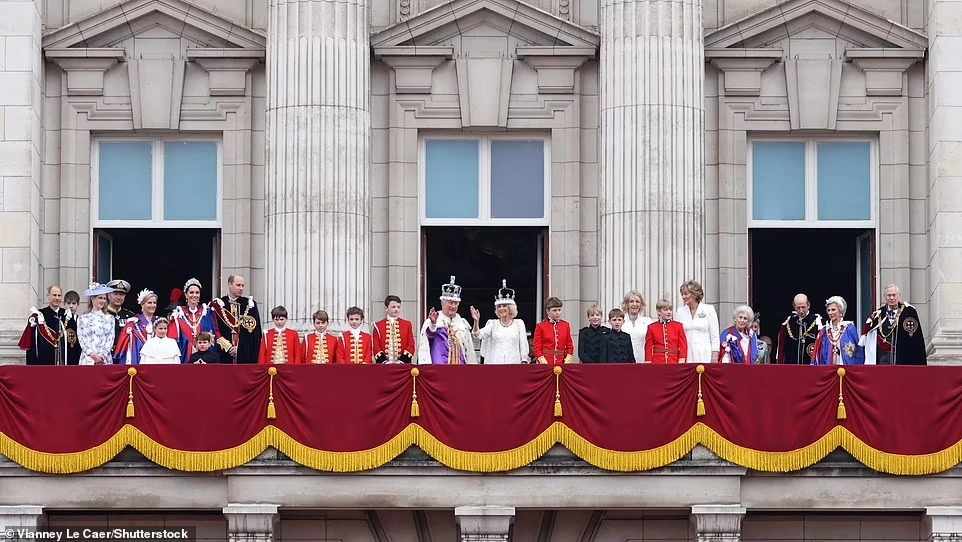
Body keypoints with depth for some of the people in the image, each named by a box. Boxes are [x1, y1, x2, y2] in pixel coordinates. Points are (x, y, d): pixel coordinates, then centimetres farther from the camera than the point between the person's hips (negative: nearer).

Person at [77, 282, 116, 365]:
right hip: (88, 359, -1)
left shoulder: (109, 318, 11)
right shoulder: (83, 318, 7)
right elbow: (82, 339, 1)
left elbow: (110, 339, 5)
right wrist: (92, 354, -11)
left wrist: (103, 355, -9)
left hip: (105, 359, 1)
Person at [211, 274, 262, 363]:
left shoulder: (249, 304, 8)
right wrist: (228, 346, -8)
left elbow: (255, 330, 4)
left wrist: (239, 347, -5)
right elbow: (215, 330, 1)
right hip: (224, 353, -1)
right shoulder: (218, 304, 5)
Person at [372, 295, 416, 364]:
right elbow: (376, 347, 2)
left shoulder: (407, 324, 10)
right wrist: (385, 362, -13)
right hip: (384, 366, -1)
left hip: (403, 364, 1)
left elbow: (411, 346, 5)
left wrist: (401, 361, -9)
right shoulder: (378, 326, 7)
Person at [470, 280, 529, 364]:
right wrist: (476, 321, -21)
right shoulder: (493, 324, 11)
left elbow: (523, 344, 8)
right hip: (495, 364, 1)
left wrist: (524, 361, -1)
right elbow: (479, 335, -4)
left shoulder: (519, 323, 9)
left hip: (514, 363, -1)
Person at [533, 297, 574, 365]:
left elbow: (570, 346, 11)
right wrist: (543, 361, -14)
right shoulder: (540, 326, 1)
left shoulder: (566, 325, 10)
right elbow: (537, 348, 0)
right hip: (546, 363, -2)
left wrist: (568, 360, -4)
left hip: (561, 364, 2)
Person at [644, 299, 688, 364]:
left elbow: (683, 346, 4)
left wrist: (681, 363, -7)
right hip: (657, 364, 0)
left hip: (674, 364, 0)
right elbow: (648, 348, 6)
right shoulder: (652, 328, 6)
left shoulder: (678, 326, 7)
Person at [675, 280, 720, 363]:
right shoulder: (680, 312, 10)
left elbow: (714, 335, 3)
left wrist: (715, 359, -2)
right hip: (686, 359, 2)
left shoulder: (709, 310, 4)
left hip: (705, 358, -2)